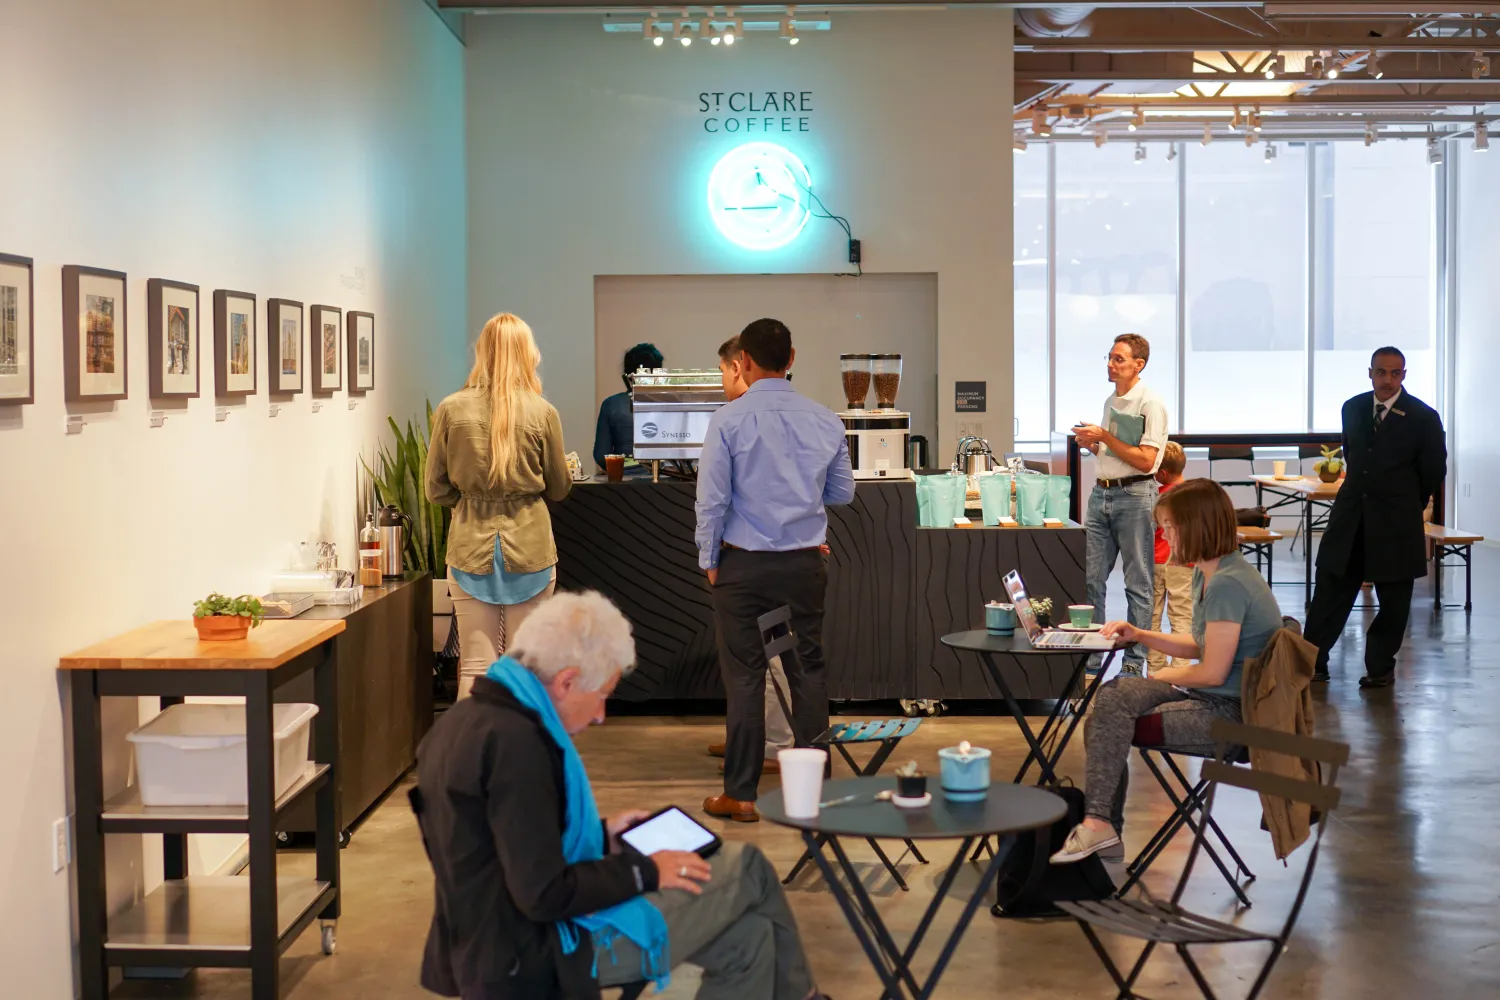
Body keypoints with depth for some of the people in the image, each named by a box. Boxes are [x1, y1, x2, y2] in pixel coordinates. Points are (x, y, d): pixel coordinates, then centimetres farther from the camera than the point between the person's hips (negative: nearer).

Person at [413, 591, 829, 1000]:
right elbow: (546, 894, -26)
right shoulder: (514, 740, -25)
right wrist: (645, 872, -12)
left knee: (747, 938, 13)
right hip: (538, 954, -10)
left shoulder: (468, 718, 7)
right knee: (747, 867, 4)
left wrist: (600, 836, 14)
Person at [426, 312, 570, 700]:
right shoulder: (542, 412, -8)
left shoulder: (452, 409, -5)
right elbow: (559, 487, 5)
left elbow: (436, 488, 3)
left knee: (475, 667, 6)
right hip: (529, 544, -1)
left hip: (471, 543, 1)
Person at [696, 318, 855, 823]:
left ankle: (740, 795, 9)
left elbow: (712, 498, -9)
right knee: (808, 670, 12)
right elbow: (842, 493, 9)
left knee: (745, 677, 3)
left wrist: (709, 560, 2)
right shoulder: (825, 421, 0)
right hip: (805, 563, 3)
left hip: (744, 564, -3)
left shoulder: (728, 420, -11)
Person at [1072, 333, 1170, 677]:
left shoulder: (1150, 405, -10)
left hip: (1134, 495, -8)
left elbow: (1145, 460, -16)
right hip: (1101, 493, 8)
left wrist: (1104, 437, -15)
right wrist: (1092, 444, 5)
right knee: (1090, 578, 7)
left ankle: (1134, 663, 5)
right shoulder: (1111, 401, 15)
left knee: (1138, 584, 0)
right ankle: (1090, 655, 14)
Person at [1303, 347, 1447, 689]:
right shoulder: (1352, 408, 5)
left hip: (1396, 522, -3)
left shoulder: (1423, 418, -8)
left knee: (1393, 601, 6)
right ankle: (1313, 662, 10)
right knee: (1330, 590, 4)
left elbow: (1433, 472, 2)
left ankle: (1380, 667, 18)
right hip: (1351, 516, 3)